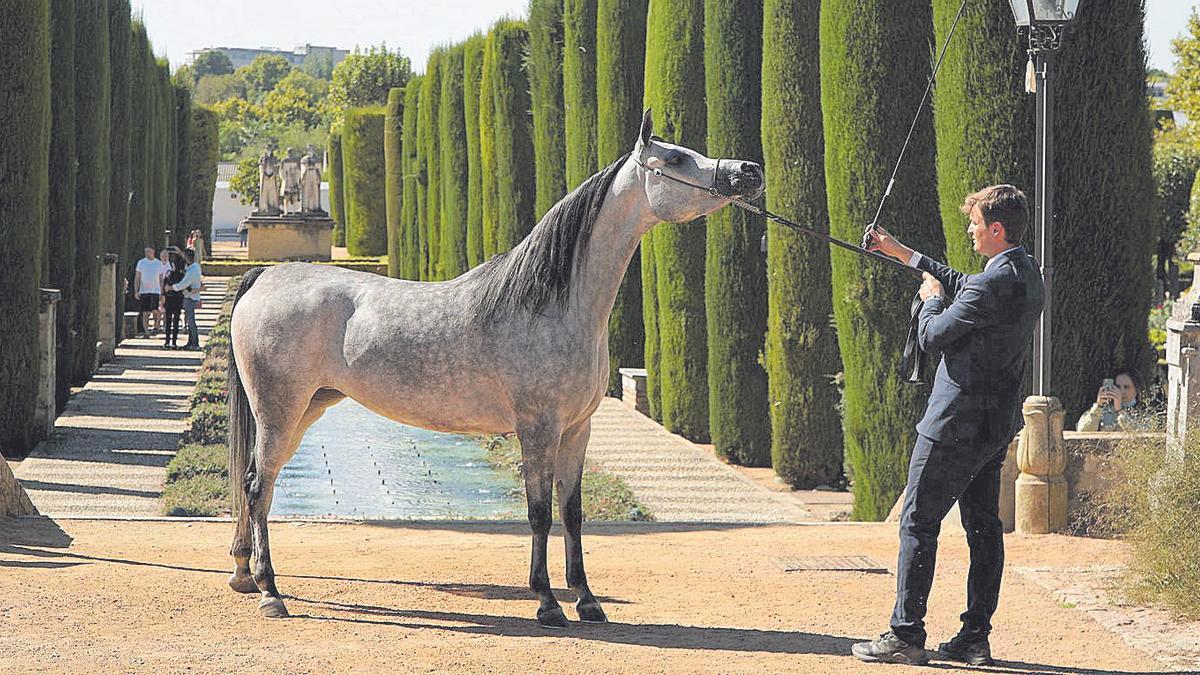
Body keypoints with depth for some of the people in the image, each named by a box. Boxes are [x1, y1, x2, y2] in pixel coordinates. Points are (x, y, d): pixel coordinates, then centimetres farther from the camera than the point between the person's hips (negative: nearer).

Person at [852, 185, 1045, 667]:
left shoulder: (996, 282, -21)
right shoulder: (1026, 275, 10)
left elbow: (932, 338, -17)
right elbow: (961, 285, 26)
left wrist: (931, 299, 4)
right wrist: (900, 253, 31)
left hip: (958, 423, -9)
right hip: (997, 426, 10)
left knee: (918, 523, -3)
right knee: (983, 526, 11)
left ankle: (906, 635, -3)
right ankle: (975, 637, 13)